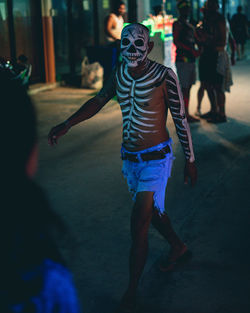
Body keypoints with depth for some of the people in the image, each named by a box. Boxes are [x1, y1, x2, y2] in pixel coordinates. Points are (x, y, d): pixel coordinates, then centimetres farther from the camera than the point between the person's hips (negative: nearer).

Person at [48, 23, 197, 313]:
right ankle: (178, 248, 50)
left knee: (139, 223, -9)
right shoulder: (119, 73, 0)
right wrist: (66, 124, -17)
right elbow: (99, 100, -2)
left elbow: (180, 119, -10)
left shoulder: (164, 76, -16)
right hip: (129, 158, 6)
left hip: (156, 158, -6)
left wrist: (190, 161, -5)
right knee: (151, 211, 22)